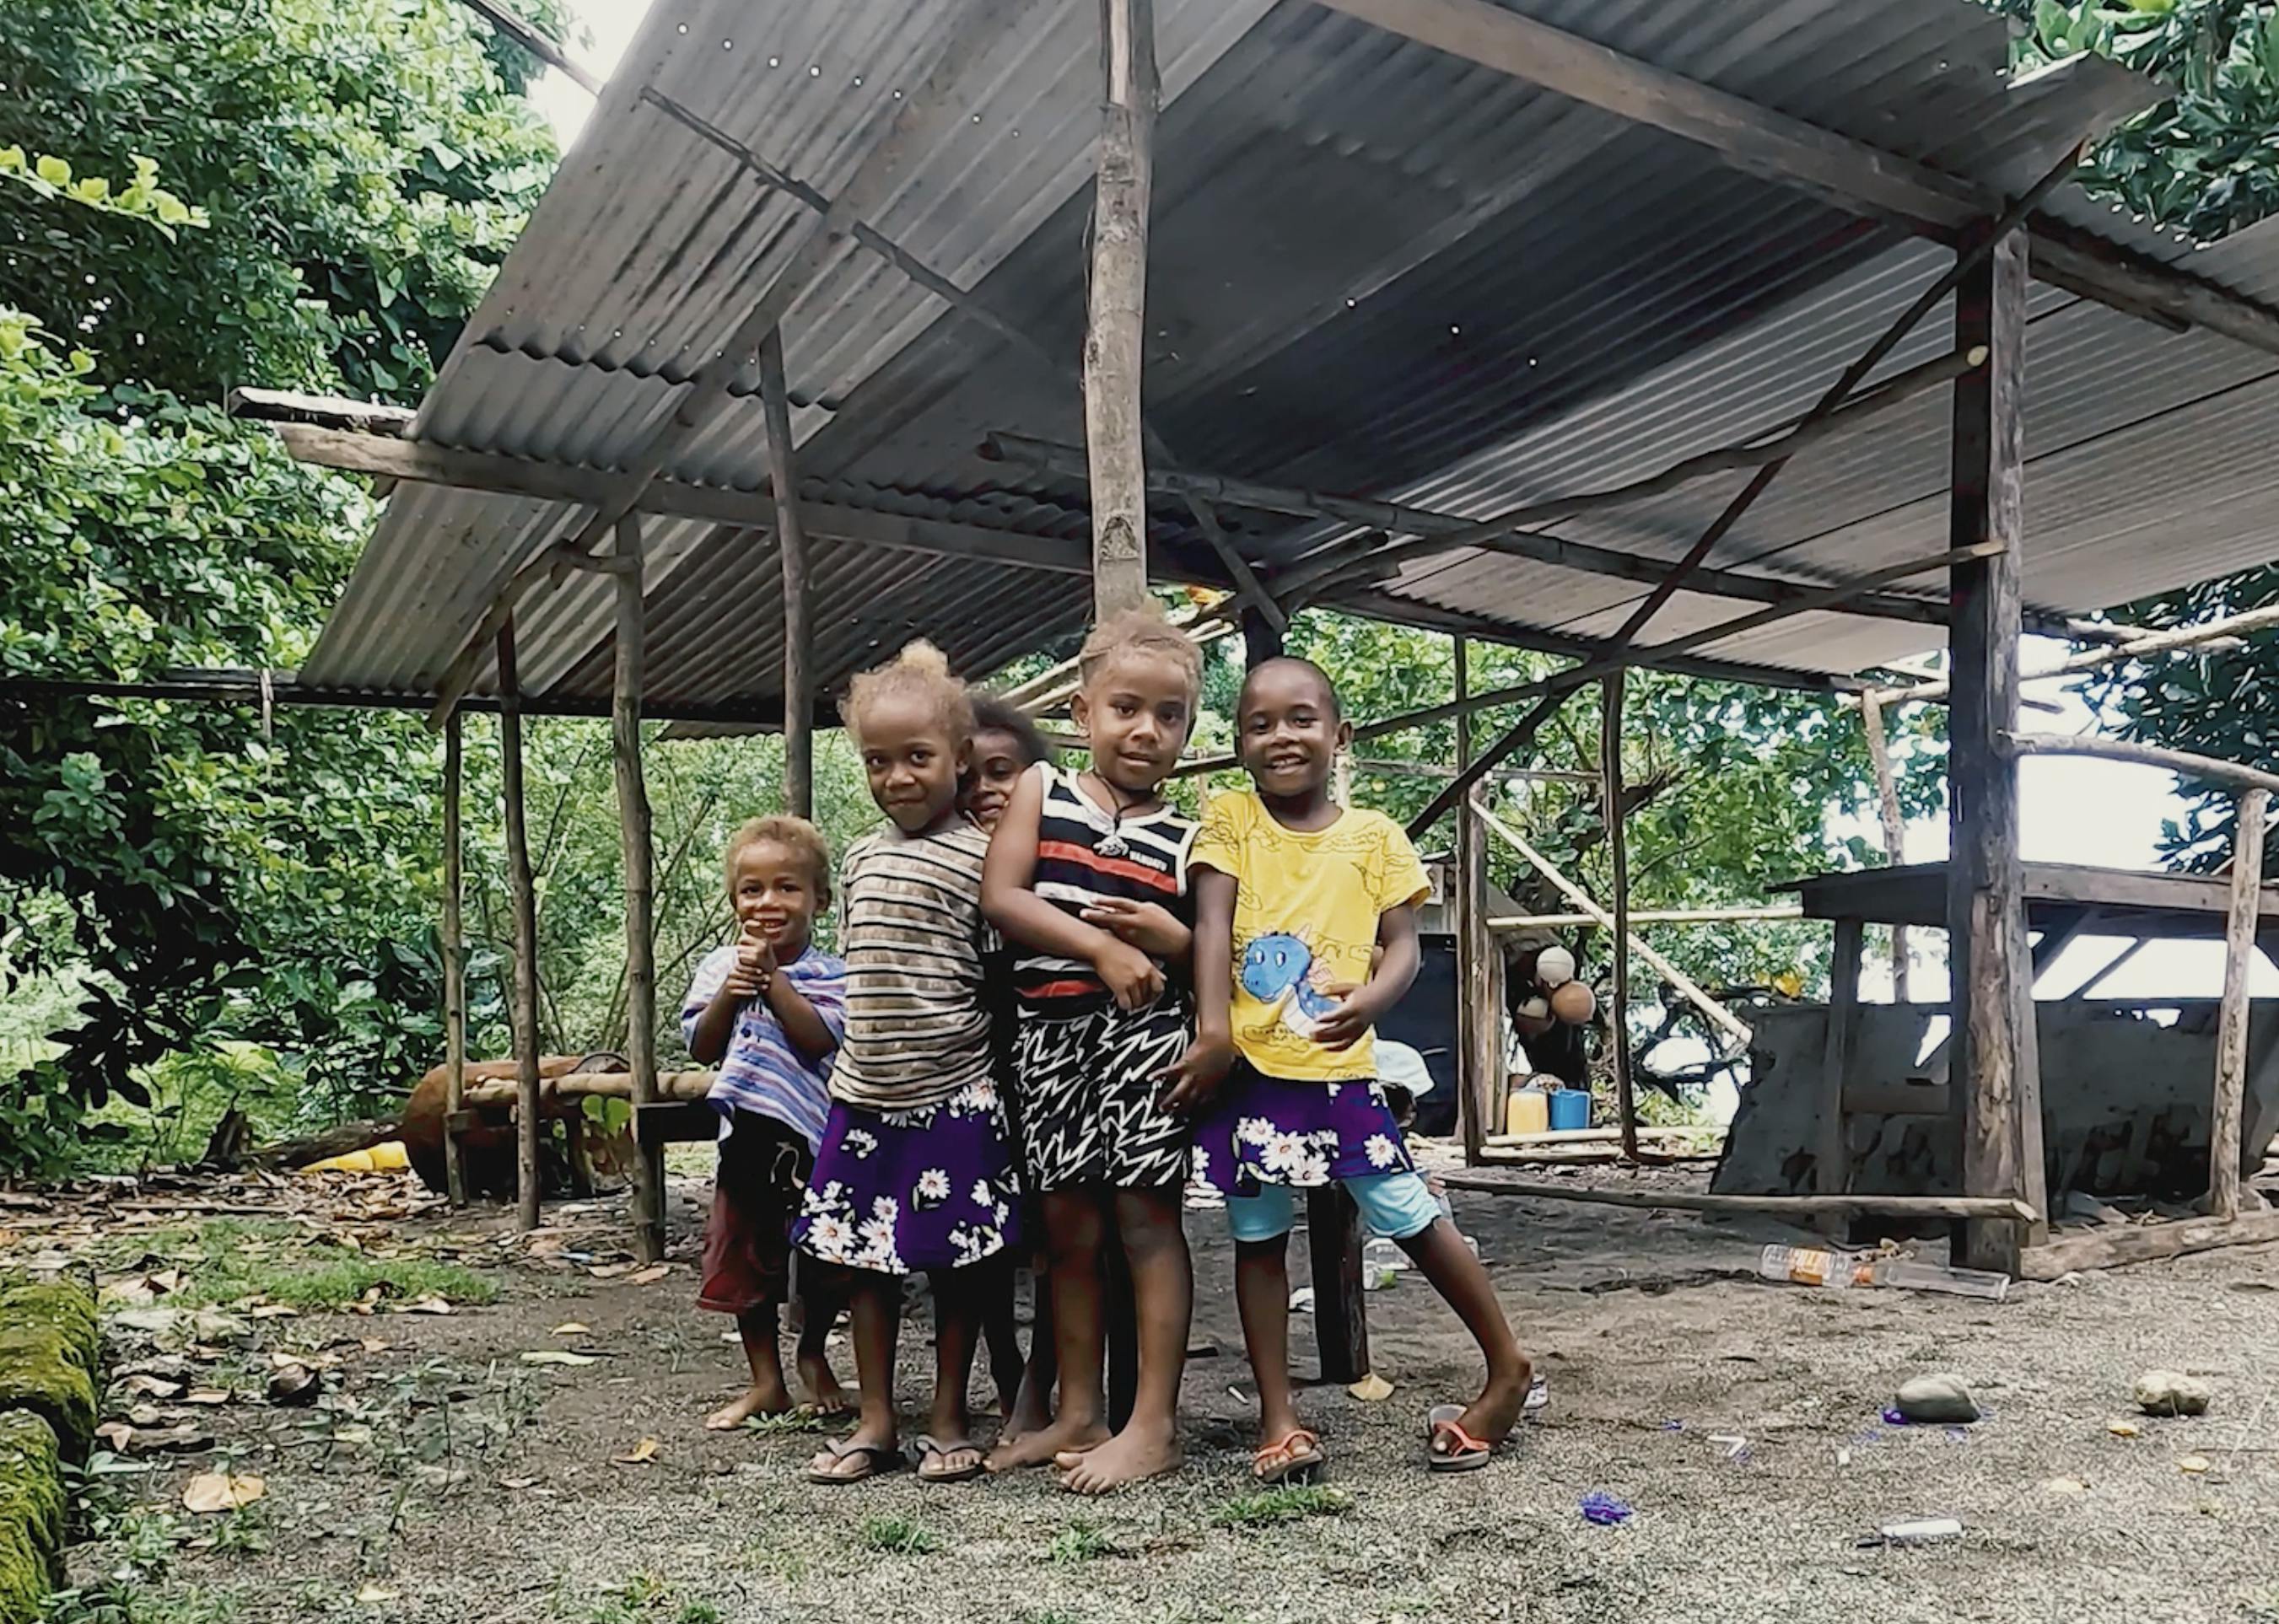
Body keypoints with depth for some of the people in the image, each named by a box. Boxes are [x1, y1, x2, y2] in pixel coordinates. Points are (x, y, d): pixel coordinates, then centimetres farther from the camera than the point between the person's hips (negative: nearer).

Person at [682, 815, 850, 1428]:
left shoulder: (830, 974, -7)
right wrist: (729, 994, -16)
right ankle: (766, 1381, 26)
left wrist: (772, 977, -21)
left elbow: (821, 1039, -21)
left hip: (812, 1135, -3)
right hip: (747, 1132, 4)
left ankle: (814, 1355, 35)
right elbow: (702, 1049, 0)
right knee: (744, 1256, 11)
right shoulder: (720, 965, 4)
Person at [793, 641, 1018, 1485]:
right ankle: (875, 1419, 24)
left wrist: (1005, 1078, -11)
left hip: (954, 1096, -5)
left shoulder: (980, 856, -9)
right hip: (864, 1095, 6)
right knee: (864, 1256, 11)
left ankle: (948, 1417, 21)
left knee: (957, 1258, 5)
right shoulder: (862, 858, 10)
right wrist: (858, 1055, 16)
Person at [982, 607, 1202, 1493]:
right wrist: (1102, 947, -16)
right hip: (1051, 1031, 2)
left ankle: (1154, 1424, 6)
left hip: (1145, 1031, -2)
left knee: (1145, 1219, -1)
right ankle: (1078, 1413, 22)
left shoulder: (1185, 838, 6)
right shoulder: (1041, 791, 7)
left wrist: (1169, 938, -14)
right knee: (1069, 1228, 9)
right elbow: (1000, 898, -6)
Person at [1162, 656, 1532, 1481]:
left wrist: (1371, 997, -20)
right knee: (1257, 1238, 8)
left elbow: (1402, 944, 1)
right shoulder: (1230, 820, 4)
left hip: (1337, 1065, -1)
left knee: (1410, 1217, 1)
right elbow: (1211, 927, -6)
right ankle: (1277, 1418, 20)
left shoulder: (1375, 836, 5)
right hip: (1247, 1068, 1)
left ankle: (1508, 1368, 22)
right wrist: (1213, 1030, -18)